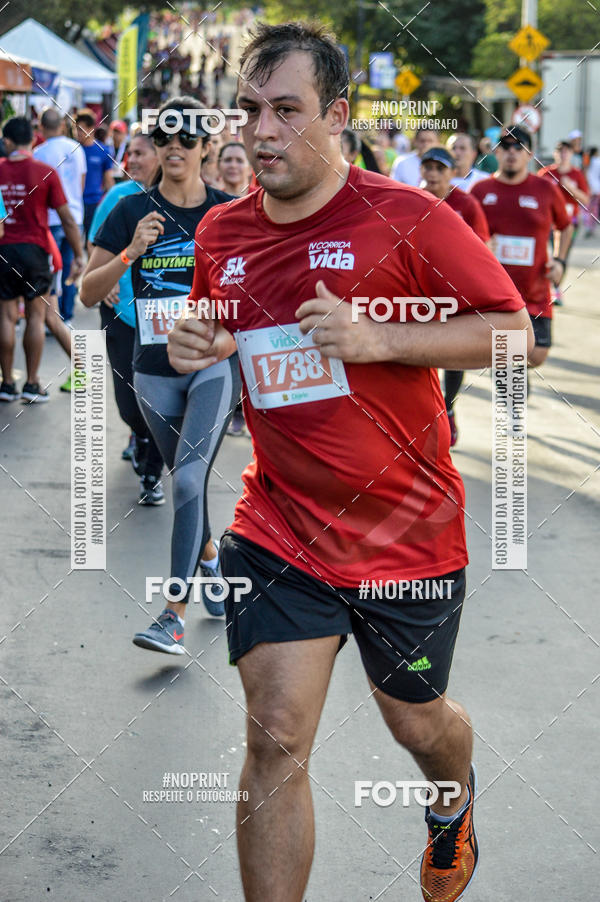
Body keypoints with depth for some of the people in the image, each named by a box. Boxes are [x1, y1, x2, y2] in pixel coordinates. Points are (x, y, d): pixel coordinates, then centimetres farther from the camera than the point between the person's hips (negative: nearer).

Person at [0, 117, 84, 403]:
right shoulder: (45, 172, -5)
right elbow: (67, 218, -5)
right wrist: (78, 255, 3)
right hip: (34, 249, -1)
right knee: (35, 315, 7)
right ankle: (32, 384, 7)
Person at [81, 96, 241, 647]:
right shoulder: (132, 212, 1)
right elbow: (89, 293, -3)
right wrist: (131, 253, -18)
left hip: (215, 364, -3)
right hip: (154, 370, 3)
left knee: (190, 477, -17)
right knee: (186, 481, 14)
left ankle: (174, 616, -18)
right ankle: (210, 556, 44)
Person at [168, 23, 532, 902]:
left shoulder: (407, 220, -14)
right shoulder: (222, 234, 1)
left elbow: (513, 330, -12)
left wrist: (379, 338, -24)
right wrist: (196, 348, -6)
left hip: (408, 529, -2)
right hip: (278, 527, 2)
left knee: (418, 723, 19)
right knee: (275, 741, -9)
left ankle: (453, 800, 55)